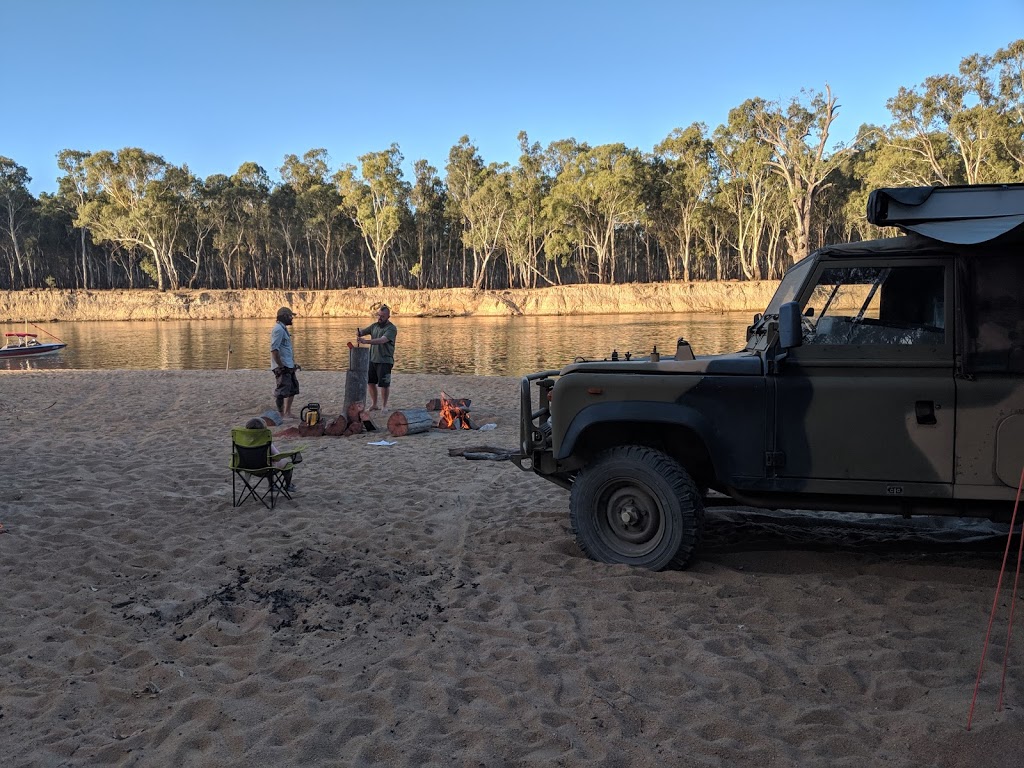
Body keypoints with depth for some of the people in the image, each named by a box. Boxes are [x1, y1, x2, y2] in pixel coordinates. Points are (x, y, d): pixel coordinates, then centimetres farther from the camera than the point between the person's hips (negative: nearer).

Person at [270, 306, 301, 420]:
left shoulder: (283, 329, 18)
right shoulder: (278, 329, -15)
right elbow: (274, 349, -23)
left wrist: (293, 364, 22)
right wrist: (281, 366, -23)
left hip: (289, 366, 11)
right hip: (282, 367, -11)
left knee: (293, 389, 18)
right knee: (282, 391, -8)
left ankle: (288, 412, 26)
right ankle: (281, 415, -4)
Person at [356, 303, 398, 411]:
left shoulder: (391, 328, -12)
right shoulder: (375, 325, 12)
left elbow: (382, 340, -26)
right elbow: (363, 331, 14)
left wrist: (365, 341, -37)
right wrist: (359, 332, -13)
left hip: (385, 360, -6)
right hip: (372, 359, 7)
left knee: (384, 384, -1)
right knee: (371, 382, 9)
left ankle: (384, 406, 12)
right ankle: (373, 405, 21)